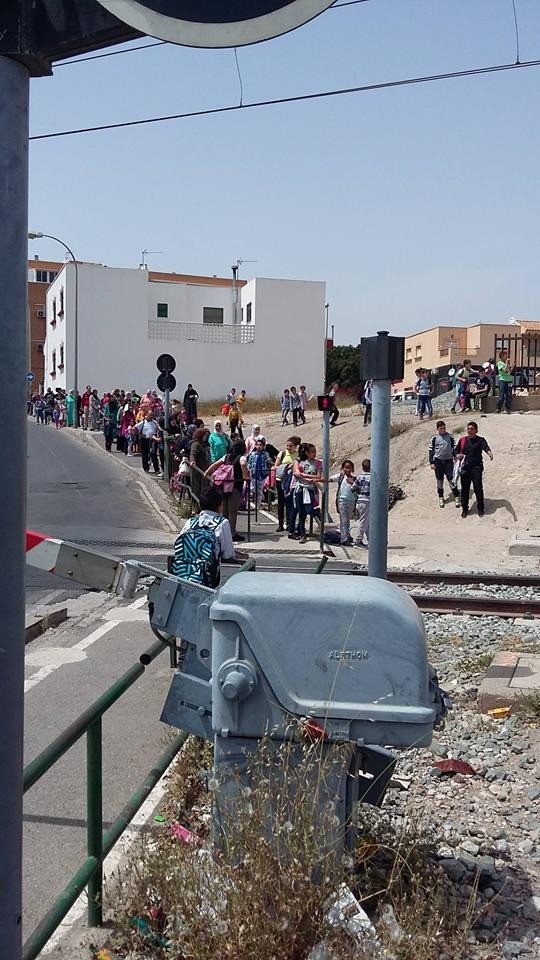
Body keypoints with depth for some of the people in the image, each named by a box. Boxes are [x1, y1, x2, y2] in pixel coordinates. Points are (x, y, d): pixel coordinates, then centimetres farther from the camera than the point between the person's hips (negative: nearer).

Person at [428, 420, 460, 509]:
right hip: (438, 461, 0)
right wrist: (431, 462, -2)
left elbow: (454, 447, 8)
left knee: (451, 479, -4)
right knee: (439, 480, 8)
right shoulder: (434, 437, -1)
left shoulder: (450, 436, 2)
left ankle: (456, 496, 4)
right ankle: (441, 497, 21)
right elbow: (430, 450, 2)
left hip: (448, 460, 0)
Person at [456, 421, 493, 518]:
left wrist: (489, 453, -41)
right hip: (464, 468, 3)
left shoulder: (481, 440, 0)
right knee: (464, 489, 6)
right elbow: (456, 450, 20)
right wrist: (457, 455, -3)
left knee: (478, 488, -3)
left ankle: (480, 508, 13)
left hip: (476, 467, -3)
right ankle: (464, 508, 19)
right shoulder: (462, 440, 10)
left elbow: (486, 447, -18)